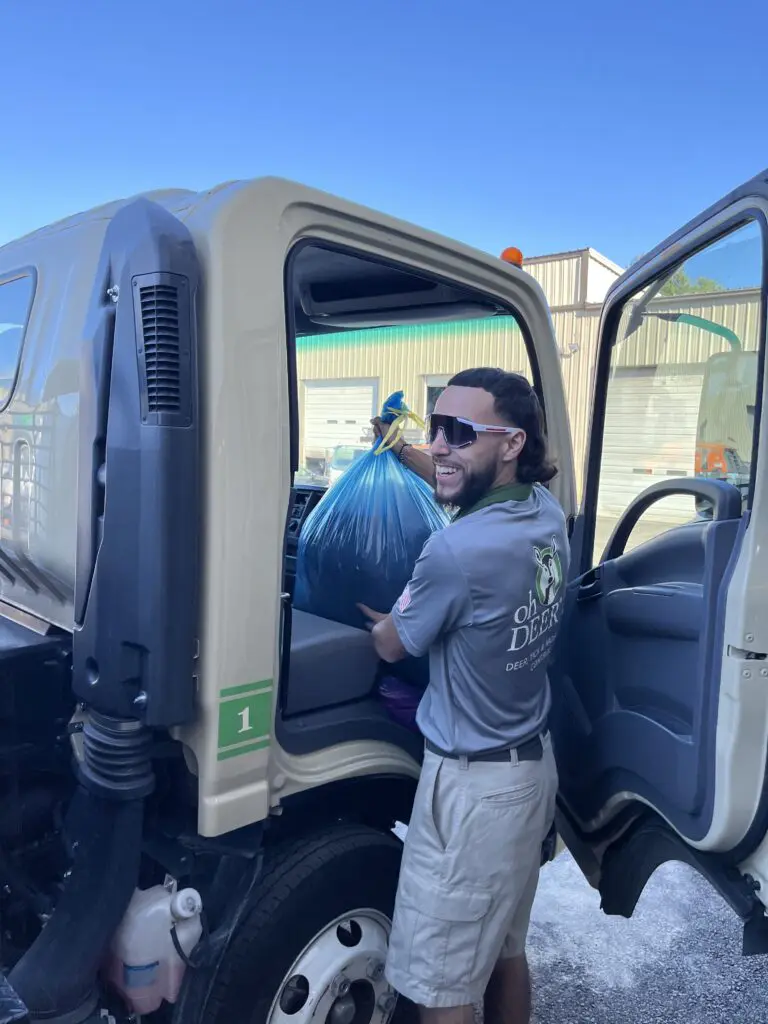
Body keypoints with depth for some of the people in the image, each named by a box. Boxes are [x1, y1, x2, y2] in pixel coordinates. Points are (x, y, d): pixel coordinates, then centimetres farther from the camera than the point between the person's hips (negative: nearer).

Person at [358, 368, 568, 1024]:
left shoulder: (458, 551, -28)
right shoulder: (547, 511, -4)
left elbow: (392, 647, -9)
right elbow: (473, 488, 20)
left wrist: (376, 616, 11)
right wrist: (400, 450, 14)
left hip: (474, 784, -8)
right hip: (534, 764, 8)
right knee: (505, 951, 26)